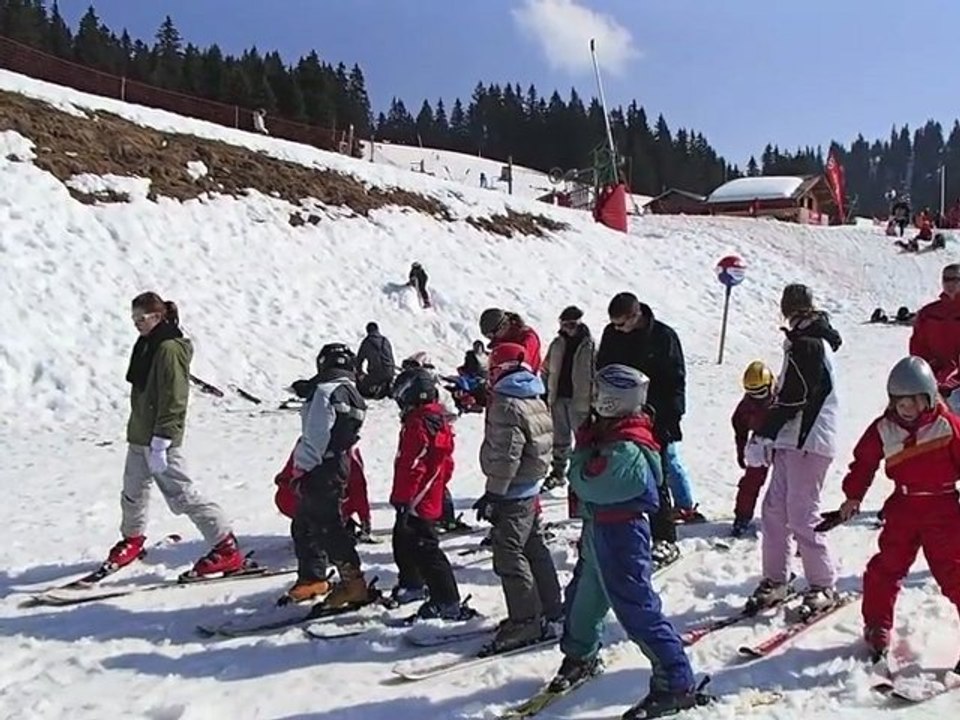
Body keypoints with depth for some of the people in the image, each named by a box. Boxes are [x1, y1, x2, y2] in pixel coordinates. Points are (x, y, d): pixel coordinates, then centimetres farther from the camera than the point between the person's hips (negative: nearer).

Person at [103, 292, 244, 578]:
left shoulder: (170, 349, -18)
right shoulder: (147, 345, 12)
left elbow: (173, 401, -22)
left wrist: (159, 445, -24)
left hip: (161, 440, -9)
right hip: (139, 436, 9)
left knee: (182, 495, -9)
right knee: (133, 492, 21)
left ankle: (226, 548, -4)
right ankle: (133, 539, 44)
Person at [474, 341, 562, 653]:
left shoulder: (507, 404, -19)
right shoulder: (536, 401, 10)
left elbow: (505, 454, -23)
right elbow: (546, 445, 17)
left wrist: (493, 493, -18)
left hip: (513, 492, -10)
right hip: (531, 488, 10)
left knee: (509, 556, -4)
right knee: (534, 548, 19)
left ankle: (526, 621, 1)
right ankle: (549, 609, 30)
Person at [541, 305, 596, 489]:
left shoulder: (589, 345, -7)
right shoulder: (557, 344, 7)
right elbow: (546, 369, 14)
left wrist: (595, 400, -11)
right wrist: (544, 394, 11)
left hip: (579, 399, -5)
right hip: (558, 397, 5)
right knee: (560, 436, 14)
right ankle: (558, 472, 26)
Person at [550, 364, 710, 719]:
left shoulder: (625, 448, -24)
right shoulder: (611, 430, 6)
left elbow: (585, 483, -22)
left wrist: (584, 445, -8)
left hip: (619, 532, -11)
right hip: (599, 527, 11)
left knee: (636, 607, -5)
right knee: (583, 593, 24)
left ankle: (676, 684, 5)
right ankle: (580, 656, 47)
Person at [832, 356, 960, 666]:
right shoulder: (883, 429, 0)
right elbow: (863, 462, 9)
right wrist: (853, 496, 6)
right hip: (903, 508, 3)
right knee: (887, 567, 6)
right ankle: (877, 627, 20)